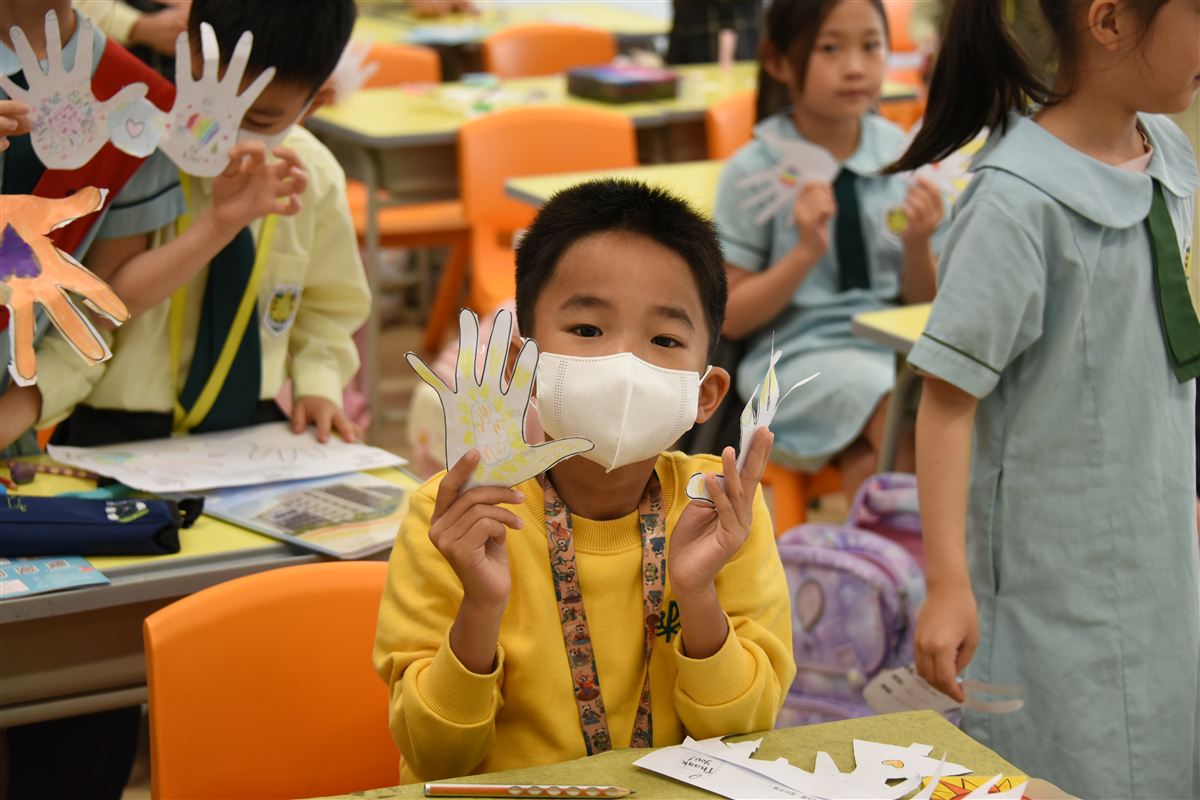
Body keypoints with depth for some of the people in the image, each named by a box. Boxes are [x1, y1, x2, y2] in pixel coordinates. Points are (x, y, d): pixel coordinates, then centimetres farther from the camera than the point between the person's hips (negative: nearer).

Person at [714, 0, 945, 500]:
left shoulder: (897, 152, 2)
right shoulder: (754, 172, -7)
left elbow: (921, 301, 8)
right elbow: (731, 318, -5)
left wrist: (918, 243, -13)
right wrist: (806, 252, -18)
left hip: (889, 343, 3)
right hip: (797, 353, -3)